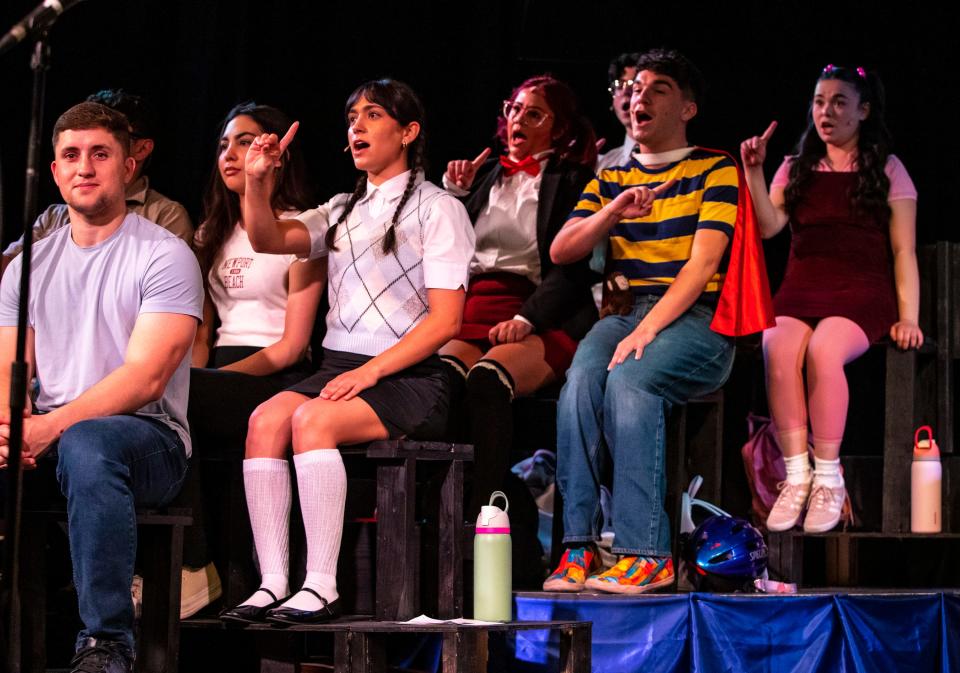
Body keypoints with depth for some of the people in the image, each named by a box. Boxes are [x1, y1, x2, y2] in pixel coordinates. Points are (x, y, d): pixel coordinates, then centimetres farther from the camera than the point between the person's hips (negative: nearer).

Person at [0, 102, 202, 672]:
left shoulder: (165, 256, -2)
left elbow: (145, 377, -14)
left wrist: (50, 427, -25)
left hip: (150, 437, -5)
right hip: (47, 438, 5)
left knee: (85, 444, -39)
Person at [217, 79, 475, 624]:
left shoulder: (438, 209, 4)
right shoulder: (343, 210, 23)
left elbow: (446, 318, -6)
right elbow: (270, 240, 7)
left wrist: (370, 372, -16)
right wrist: (258, 183, -12)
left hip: (410, 376, -5)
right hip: (340, 366, 5)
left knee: (313, 419, -32)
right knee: (266, 418, -24)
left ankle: (321, 588, -34)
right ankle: (273, 583, -29)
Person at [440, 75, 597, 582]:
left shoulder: (574, 183, 12)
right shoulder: (484, 175, 27)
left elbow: (572, 268, -1)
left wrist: (525, 319, -15)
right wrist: (453, 193, 8)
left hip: (539, 320, -3)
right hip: (468, 314, 4)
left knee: (489, 379, -37)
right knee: (442, 374, -33)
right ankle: (515, 517, -31)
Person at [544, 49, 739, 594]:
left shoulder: (715, 169, 6)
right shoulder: (610, 179, 22)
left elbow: (703, 264, -7)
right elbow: (560, 252, 10)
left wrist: (649, 329, -19)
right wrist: (612, 212, -9)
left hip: (696, 319, -4)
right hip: (625, 312, 4)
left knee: (630, 381, -34)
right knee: (581, 381, -29)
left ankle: (646, 553, -33)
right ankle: (579, 544, -31)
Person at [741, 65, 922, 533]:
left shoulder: (887, 170, 12)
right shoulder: (795, 169, 20)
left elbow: (904, 252, 7)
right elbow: (768, 227, 4)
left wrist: (907, 318, -3)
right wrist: (754, 173, -6)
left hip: (862, 293, -2)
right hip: (801, 292, 3)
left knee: (823, 349, -36)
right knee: (777, 347, -33)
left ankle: (828, 478, -25)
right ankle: (796, 476, -29)